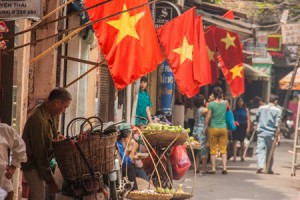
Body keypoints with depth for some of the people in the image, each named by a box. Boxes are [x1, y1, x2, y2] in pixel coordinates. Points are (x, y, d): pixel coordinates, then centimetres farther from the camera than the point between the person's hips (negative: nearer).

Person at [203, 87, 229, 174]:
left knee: (213, 149, 4)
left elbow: (208, 117, -8)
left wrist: (204, 128, 1)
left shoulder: (211, 104, -8)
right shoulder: (225, 103, 0)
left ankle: (213, 168, 3)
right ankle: (224, 167, -1)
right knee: (223, 149, 6)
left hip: (213, 128, -2)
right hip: (223, 128, 2)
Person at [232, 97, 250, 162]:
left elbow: (248, 119, -1)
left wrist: (248, 127, -9)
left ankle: (242, 156, 20)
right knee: (235, 141, -10)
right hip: (236, 127, 1)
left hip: (243, 127, -1)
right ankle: (234, 156, -14)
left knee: (242, 142, 8)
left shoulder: (246, 110, 3)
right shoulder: (235, 110, 8)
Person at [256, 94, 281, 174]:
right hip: (271, 133, -2)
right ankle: (269, 169, 12)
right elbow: (277, 123, -7)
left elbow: (257, 119, 13)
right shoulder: (277, 110, -3)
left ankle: (260, 166, -19)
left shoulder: (261, 108, 7)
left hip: (261, 132, 2)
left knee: (260, 149, -1)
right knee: (270, 151, 8)